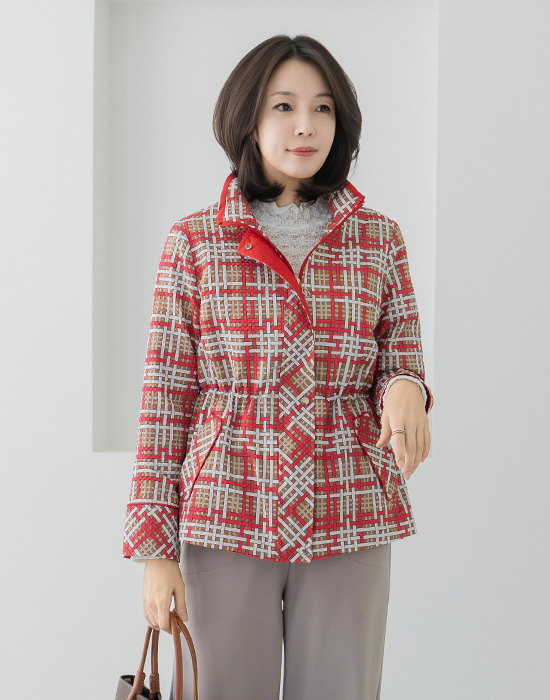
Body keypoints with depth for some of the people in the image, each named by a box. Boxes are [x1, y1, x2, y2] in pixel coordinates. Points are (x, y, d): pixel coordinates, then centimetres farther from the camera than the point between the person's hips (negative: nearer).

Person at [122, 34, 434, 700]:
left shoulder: (379, 239, 6)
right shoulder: (194, 242, 2)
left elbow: (399, 363, 9)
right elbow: (167, 395, 2)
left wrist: (404, 389, -17)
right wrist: (154, 548, -2)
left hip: (349, 522, 1)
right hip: (228, 516, -1)